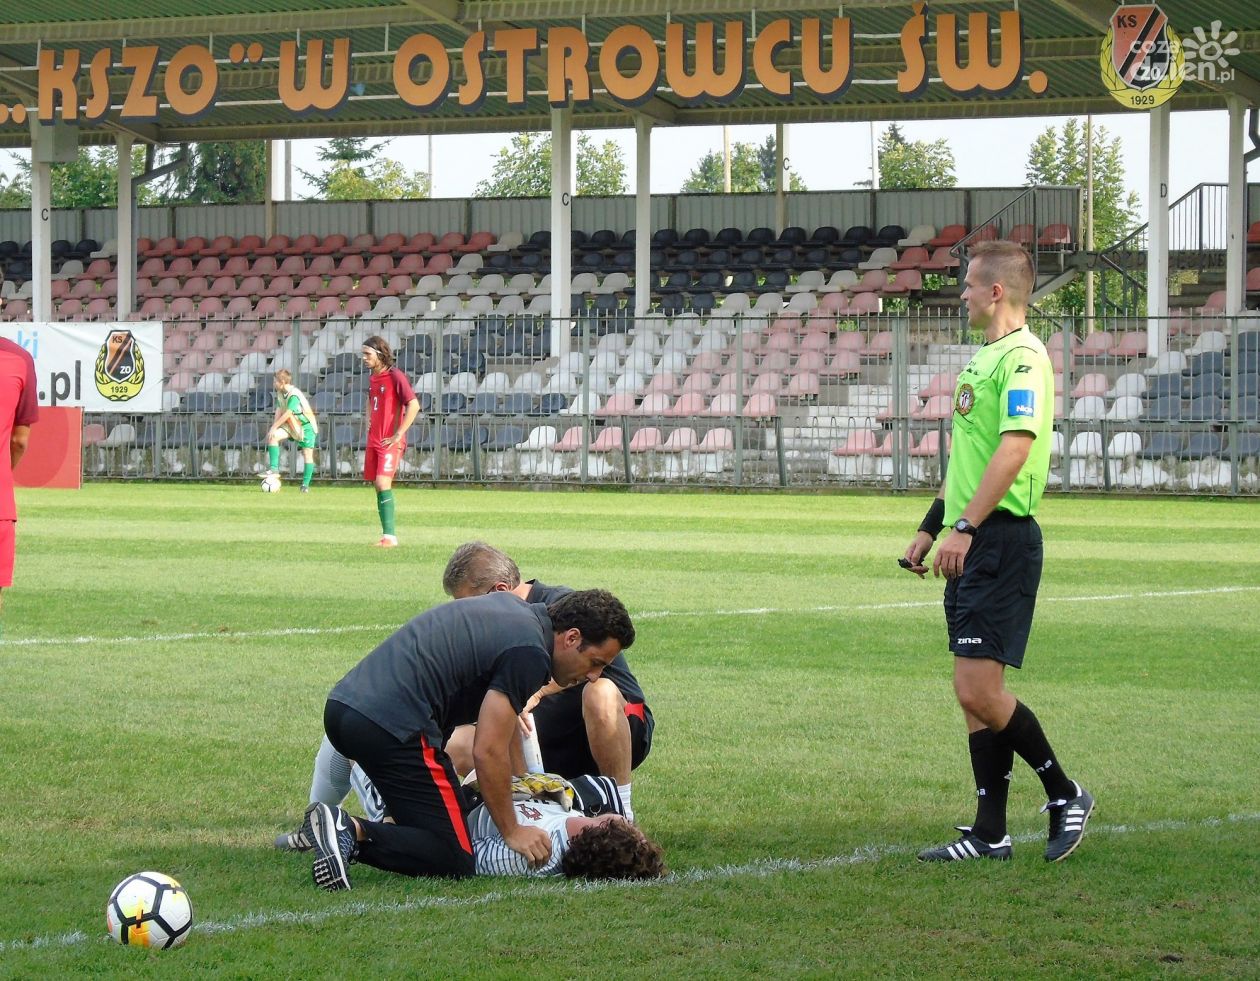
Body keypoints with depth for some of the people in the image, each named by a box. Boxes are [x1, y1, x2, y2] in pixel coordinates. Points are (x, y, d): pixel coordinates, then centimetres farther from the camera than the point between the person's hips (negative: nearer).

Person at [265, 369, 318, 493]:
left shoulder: (294, 395, -27)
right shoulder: (280, 393, -3)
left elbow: (287, 414, -29)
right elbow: (279, 411, 0)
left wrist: (274, 427, -26)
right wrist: (274, 428, -10)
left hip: (306, 426, -7)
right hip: (291, 425, 7)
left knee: (308, 454, -7)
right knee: (273, 436, -14)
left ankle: (306, 484, 1)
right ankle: (274, 468, -14)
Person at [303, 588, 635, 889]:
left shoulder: (511, 608, 18)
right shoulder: (528, 654, -10)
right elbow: (488, 752, -11)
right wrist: (512, 832, 0)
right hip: (393, 725, -10)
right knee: (454, 860, -7)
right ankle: (352, 834, -21)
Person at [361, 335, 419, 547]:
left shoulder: (395, 376, -12)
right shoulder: (373, 378, 12)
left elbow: (414, 405, -19)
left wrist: (399, 434, -18)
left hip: (391, 442, -8)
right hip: (374, 440, 8)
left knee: (383, 483, -18)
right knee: (377, 485, 7)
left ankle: (390, 536, -17)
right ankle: (387, 535, 12)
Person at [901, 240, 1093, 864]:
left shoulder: (1023, 358, -13)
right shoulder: (983, 359, 19)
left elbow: (1015, 448, -26)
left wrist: (965, 526, -31)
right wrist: (930, 528, 27)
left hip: (1001, 539, -10)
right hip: (970, 547, 10)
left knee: (979, 691, -12)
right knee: (974, 694, 8)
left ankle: (1065, 796, 3)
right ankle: (989, 835, 11)